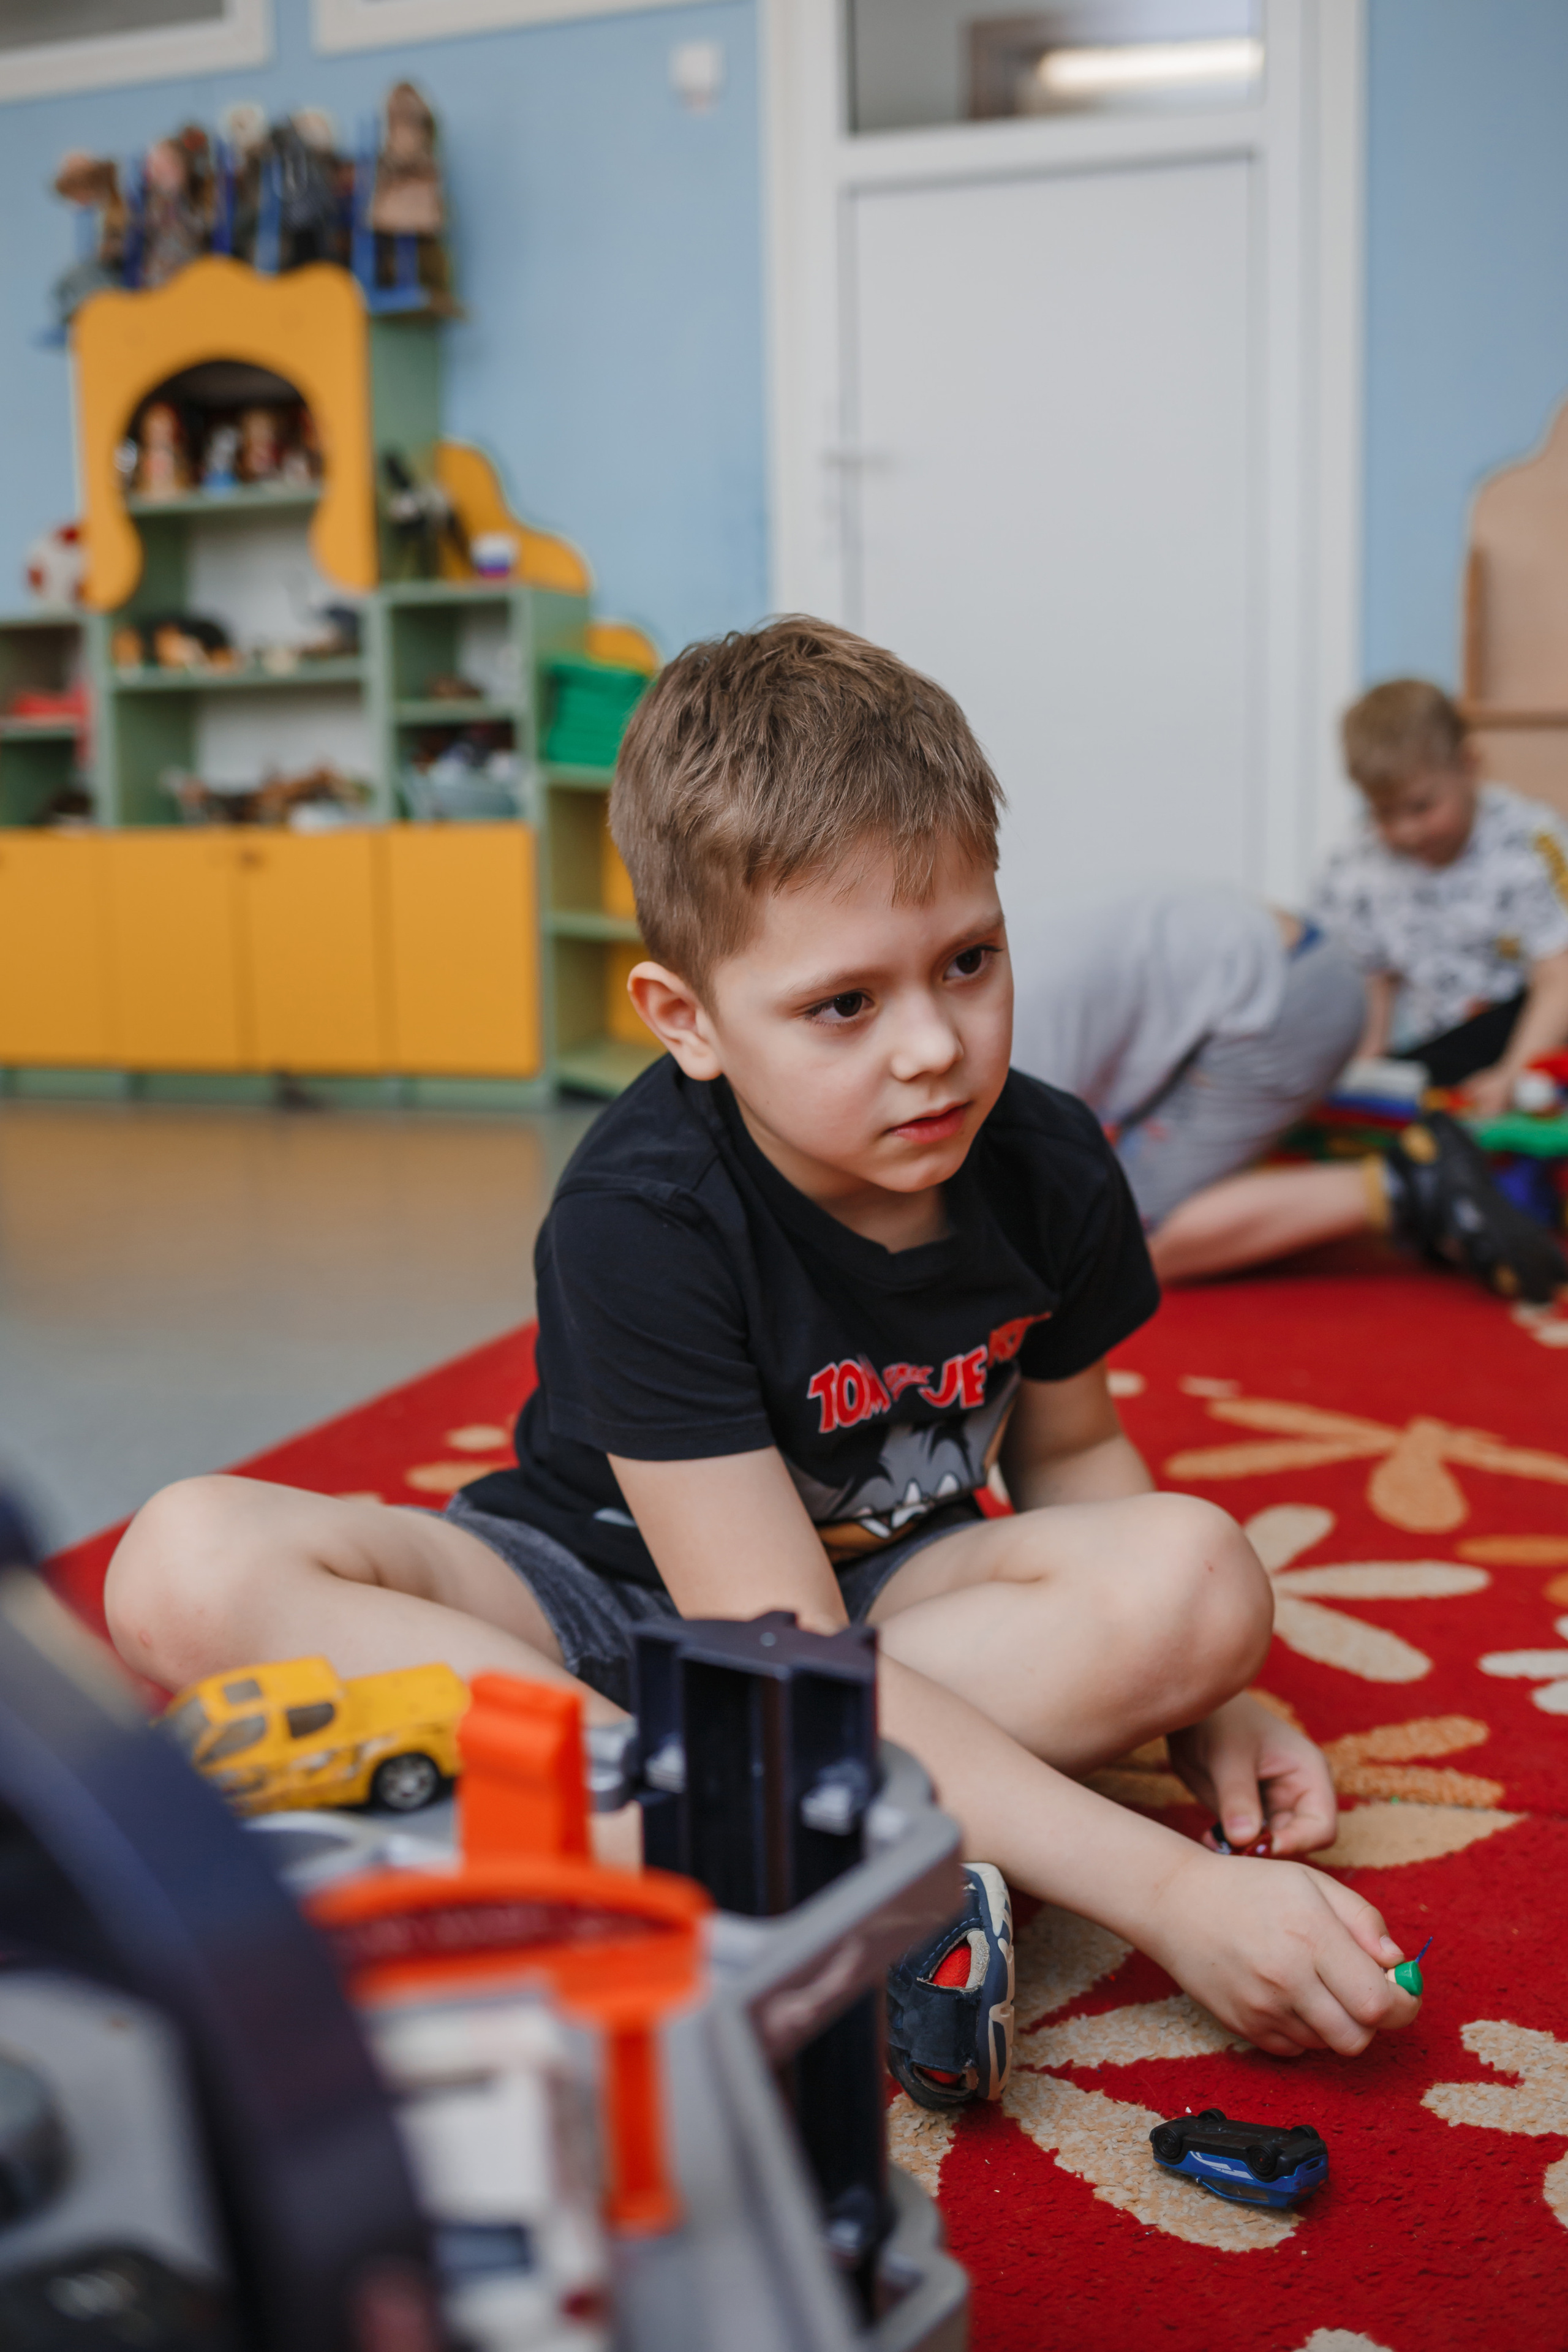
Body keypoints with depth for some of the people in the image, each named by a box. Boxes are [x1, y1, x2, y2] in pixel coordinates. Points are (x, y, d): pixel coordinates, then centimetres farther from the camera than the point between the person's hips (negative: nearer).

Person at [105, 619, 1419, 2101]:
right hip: (599, 1591, -3)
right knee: (188, 1567, -31)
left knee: (1199, 1575, -28)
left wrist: (1198, 1696, -9)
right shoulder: (641, 1218, -28)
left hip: (896, 1586, 3)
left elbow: (1070, 1449, 8)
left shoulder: (1050, 1171, -13)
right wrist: (1162, 1892, -37)